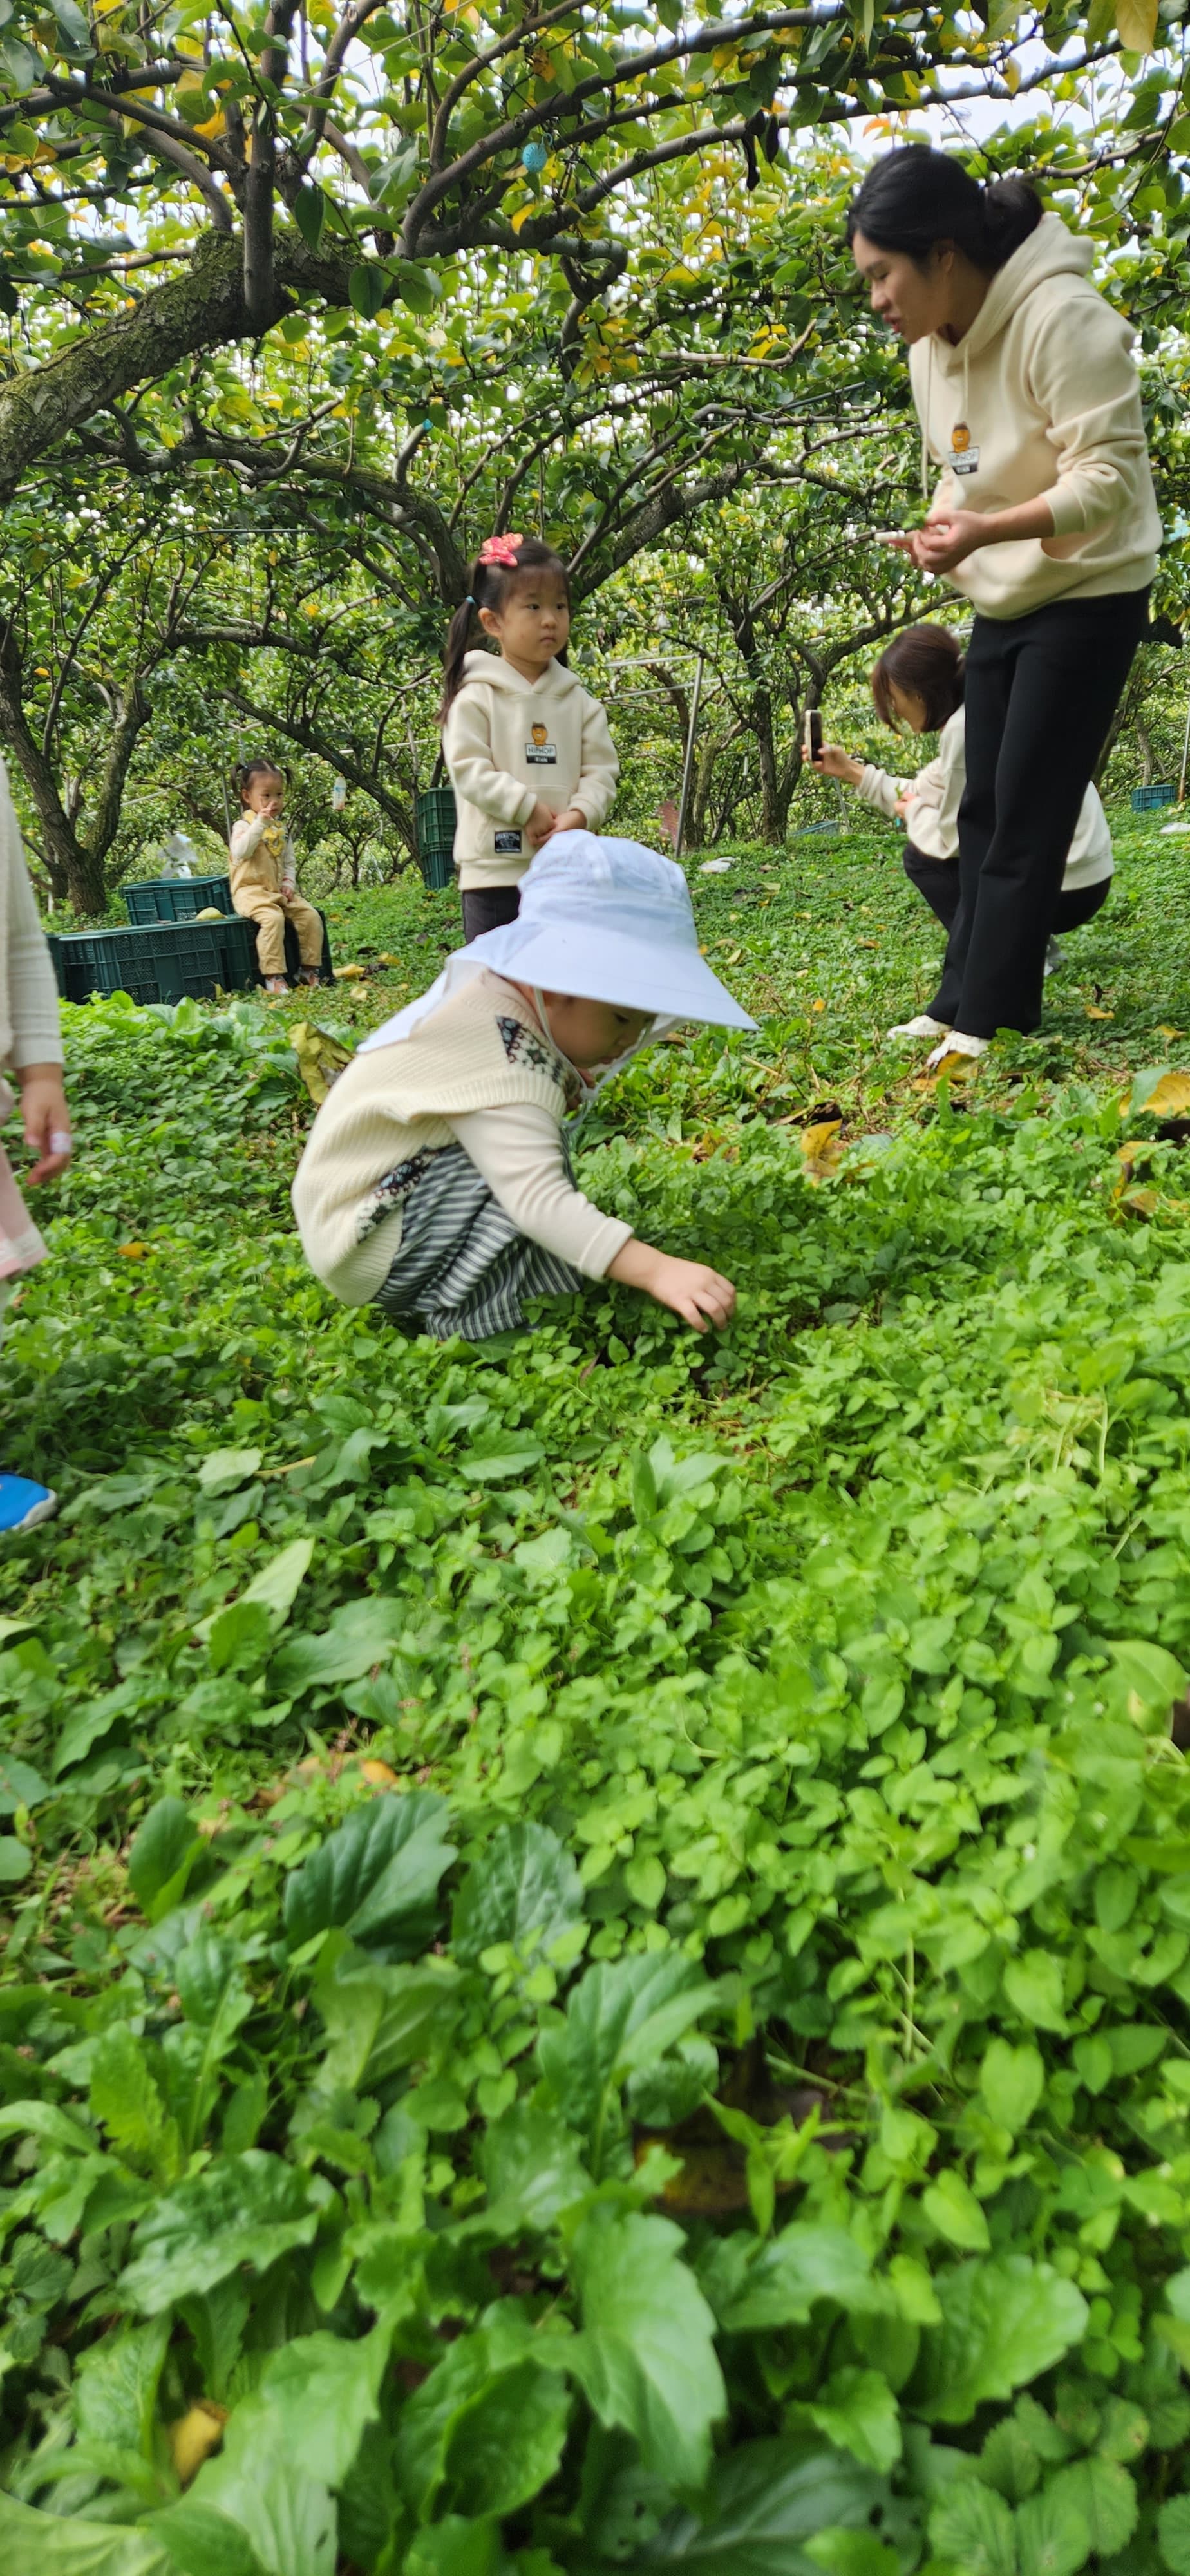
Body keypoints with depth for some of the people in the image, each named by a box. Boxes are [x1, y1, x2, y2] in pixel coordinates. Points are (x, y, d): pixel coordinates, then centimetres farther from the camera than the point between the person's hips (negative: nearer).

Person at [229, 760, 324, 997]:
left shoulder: (281, 829, 16)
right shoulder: (244, 825, -5)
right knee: (273, 917, -33)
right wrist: (260, 823, -27)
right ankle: (273, 976, -30)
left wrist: (289, 884, 2)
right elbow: (240, 853, -25)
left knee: (310, 915, -13)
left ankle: (310, 969, -3)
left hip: (279, 891, 7)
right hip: (251, 891, -6)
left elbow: (290, 862, 21)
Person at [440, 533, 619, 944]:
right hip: (496, 869, -4)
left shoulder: (578, 700, 8)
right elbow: (469, 769, -12)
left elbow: (602, 770, 3)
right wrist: (528, 808, -19)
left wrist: (580, 814, -15)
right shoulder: (476, 697, -4)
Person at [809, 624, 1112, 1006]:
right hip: (1077, 870, 9)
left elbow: (955, 837, -15)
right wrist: (852, 771, 20)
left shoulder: (965, 727, -19)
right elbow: (927, 795, 20)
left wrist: (913, 814, 5)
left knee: (923, 855, 1)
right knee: (931, 840, 19)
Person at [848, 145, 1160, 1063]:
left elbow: (1110, 476, -25)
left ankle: (987, 1021, -4)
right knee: (983, 812, 7)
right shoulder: (932, 348, 3)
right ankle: (963, 1004, 14)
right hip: (1002, 601, 8)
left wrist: (988, 530, -36)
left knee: (1027, 817, -9)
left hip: (1088, 597, -8)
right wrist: (943, 526, -2)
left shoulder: (1061, 318, -22)